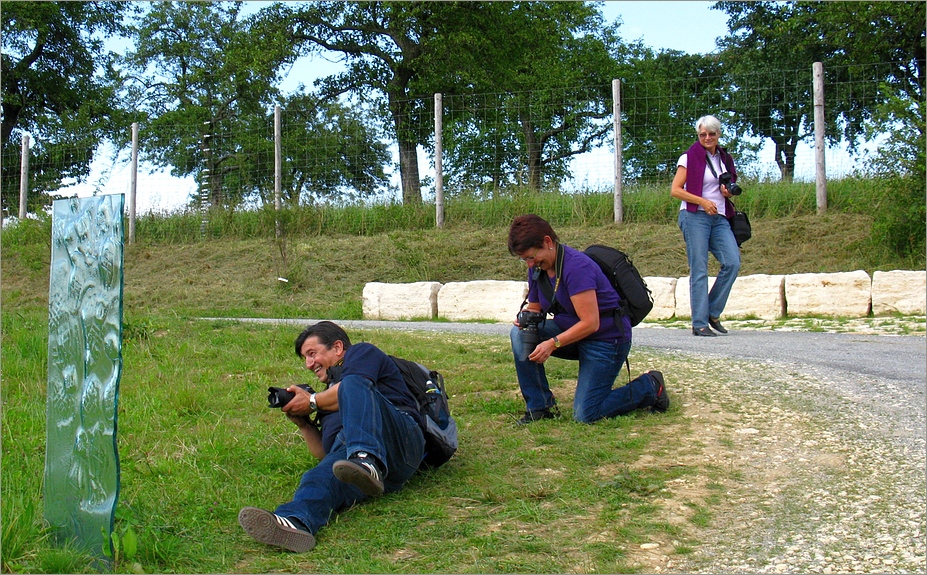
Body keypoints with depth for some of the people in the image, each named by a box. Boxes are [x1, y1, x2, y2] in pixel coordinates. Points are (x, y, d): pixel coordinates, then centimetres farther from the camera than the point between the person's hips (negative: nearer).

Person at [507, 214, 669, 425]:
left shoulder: (576, 266, -27)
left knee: (585, 415, -11)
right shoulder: (537, 268, -2)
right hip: (569, 331, 8)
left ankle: (649, 386, 10)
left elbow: (590, 323, -29)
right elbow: (535, 308, 11)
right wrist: (527, 317, -13)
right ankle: (540, 407, -8)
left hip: (607, 339, -8)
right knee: (521, 334, -16)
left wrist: (553, 343, -32)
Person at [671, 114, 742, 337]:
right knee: (699, 270, -7)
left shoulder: (725, 158, 16)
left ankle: (713, 313, 4)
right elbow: (675, 190, -7)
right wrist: (702, 201, -17)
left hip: (720, 218, 5)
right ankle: (699, 324, -3)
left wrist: (728, 192, 3)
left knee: (733, 262, -11)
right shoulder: (689, 158, -1)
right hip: (695, 217, -5)